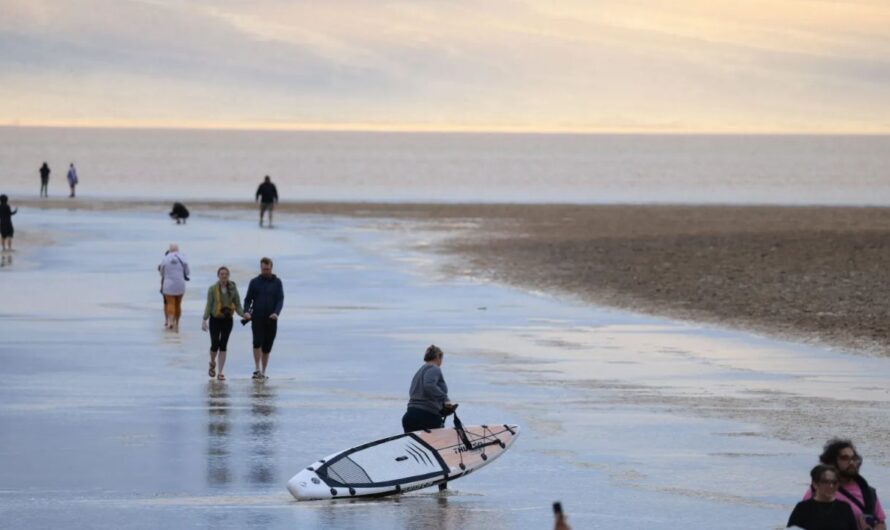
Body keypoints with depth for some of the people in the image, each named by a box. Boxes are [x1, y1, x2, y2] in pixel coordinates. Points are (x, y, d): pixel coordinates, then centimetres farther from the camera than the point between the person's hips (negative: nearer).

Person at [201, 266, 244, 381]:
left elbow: (237, 305, 1)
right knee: (215, 344, -3)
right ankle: (212, 363, 30)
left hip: (227, 320, 1)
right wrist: (204, 320, -13)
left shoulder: (233, 289, -1)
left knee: (223, 346, 0)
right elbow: (208, 305, -5)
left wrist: (244, 314, -16)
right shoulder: (213, 289, -6)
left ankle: (220, 373, 2)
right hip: (215, 320, -1)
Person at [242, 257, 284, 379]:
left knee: (267, 346, 3)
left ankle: (263, 372, 11)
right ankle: (257, 370, -17)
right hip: (257, 318, -1)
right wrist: (246, 311, -11)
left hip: (271, 319, 1)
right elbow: (248, 299, 8)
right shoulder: (254, 282, 7)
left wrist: (276, 313, -19)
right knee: (257, 341, -20)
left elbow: (280, 300, 0)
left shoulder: (277, 282, 7)